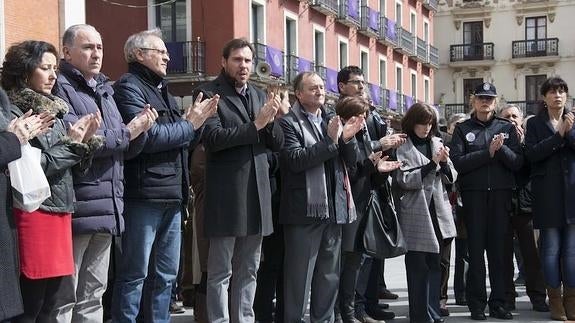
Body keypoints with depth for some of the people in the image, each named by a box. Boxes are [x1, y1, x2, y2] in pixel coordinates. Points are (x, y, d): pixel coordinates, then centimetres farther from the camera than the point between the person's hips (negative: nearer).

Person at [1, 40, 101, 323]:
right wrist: (71, 142, -11)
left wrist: (85, 139, -2)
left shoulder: (53, 109, 16)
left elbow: (72, 165, 15)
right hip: (32, 213, -8)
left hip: (60, 211, 8)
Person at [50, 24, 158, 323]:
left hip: (107, 207, 8)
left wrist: (141, 130, -3)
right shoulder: (60, 88, -7)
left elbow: (127, 149, 19)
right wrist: (126, 133, -11)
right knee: (64, 297, -3)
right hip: (75, 207, -8)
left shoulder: (104, 91, 19)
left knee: (93, 295, 16)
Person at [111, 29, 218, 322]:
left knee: (166, 274, 13)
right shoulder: (129, 87, -7)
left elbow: (183, 139, 19)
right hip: (143, 196, -9)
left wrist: (197, 120, 0)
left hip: (171, 195, 9)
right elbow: (149, 136, -19)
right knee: (134, 274, -2)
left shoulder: (162, 89, 20)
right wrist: (189, 123, -8)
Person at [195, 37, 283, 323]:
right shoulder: (210, 94, -4)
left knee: (248, 270, 12)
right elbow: (213, 138, -17)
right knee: (220, 271, 0)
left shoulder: (259, 95, 16)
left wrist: (270, 121, -8)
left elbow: (277, 143, 12)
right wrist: (255, 125, -19)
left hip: (257, 192, 6)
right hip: (226, 194, -6)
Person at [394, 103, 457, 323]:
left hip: (438, 212, 5)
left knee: (435, 264, 9)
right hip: (416, 216, -5)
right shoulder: (402, 147, -3)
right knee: (418, 267, 0)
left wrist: (445, 163, -9)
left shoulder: (437, 143, 11)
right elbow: (404, 180, -11)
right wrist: (432, 164, -15)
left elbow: (450, 178, 11)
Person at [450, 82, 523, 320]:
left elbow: (517, 162, 1)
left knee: (499, 247, 4)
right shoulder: (462, 129, 6)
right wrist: (488, 152, -14)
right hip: (473, 194, -1)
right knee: (476, 248, 2)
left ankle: (498, 302, 11)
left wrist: (502, 148, -15)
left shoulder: (506, 127, 11)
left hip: (501, 194, 1)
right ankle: (477, 304, 8)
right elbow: (457, 162, -8)